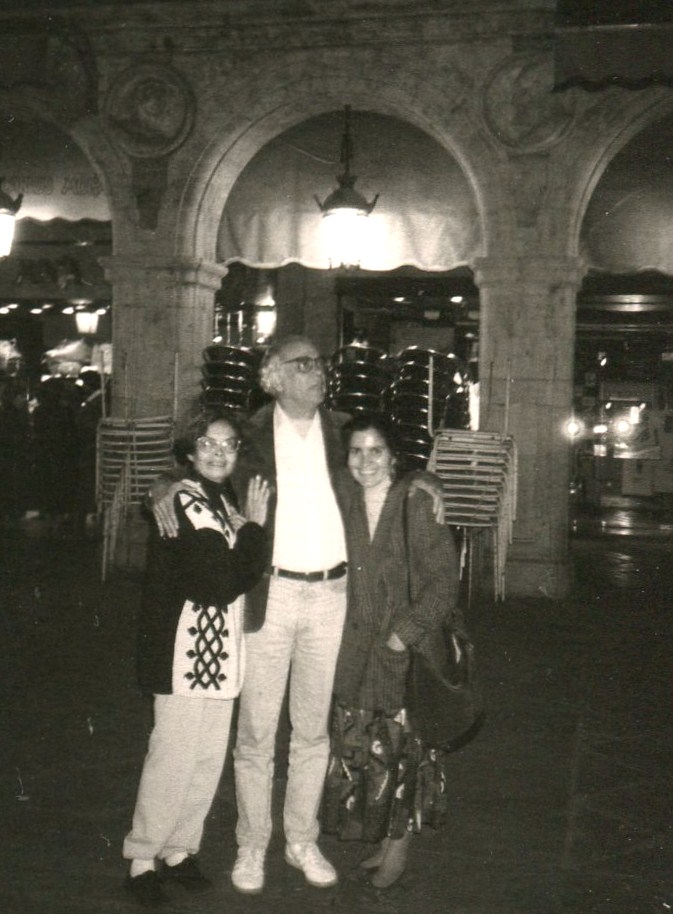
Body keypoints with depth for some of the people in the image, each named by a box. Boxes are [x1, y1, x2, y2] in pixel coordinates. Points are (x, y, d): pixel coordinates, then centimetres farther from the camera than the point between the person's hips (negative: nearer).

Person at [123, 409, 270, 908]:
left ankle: (179, 849, 28)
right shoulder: (185, 502, -17)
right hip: (186, 647, -9)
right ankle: (142, 860, 15)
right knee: (174, 758, 0)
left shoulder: (222, 500, 13)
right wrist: (254, 526, -15)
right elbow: (223, 582, -23)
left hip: (219, 650, 9)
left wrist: (251, 528, -1)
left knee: (209, 758, 14)